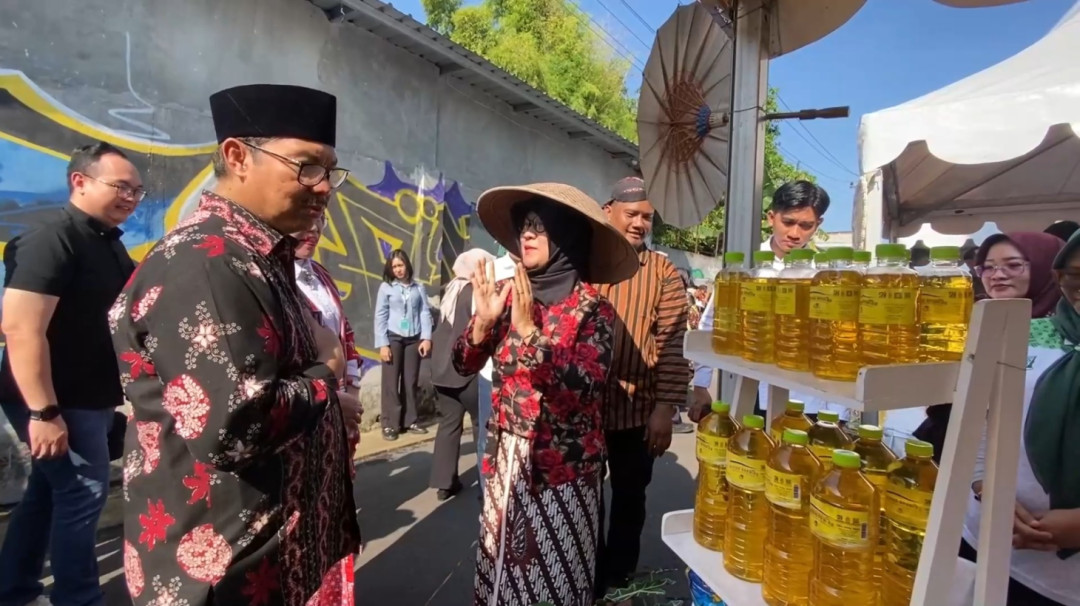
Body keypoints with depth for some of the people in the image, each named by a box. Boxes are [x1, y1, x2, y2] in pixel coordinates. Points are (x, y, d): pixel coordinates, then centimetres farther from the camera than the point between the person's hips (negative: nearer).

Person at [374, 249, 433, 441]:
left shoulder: (418, 288, 6)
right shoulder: (386, 287, 1)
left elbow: (425, 313, 4)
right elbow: (380, 317, -1)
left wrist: (426, 338, -6)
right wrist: (382, 344, -8)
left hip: (413, 339, 2)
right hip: (393, 338, -2)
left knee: (411, 381, 8)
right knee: (391, 382, 0)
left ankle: (410, 421, 16)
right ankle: (390, 424, 5)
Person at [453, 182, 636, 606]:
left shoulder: (592, 308, -13)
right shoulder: (509, 295, -1)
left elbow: (585, 385, -25)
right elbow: (463, 365, 0)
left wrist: (527, 329, -27)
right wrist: (483, 320, -17)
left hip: (562, 464, -4)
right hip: (506, 459, 4)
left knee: (555, 572, 13)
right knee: (504, 565, 20)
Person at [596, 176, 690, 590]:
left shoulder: (663, 273, -1)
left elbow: (672, 343, -6)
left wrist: (665, 408, -11)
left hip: (637, 411, -1)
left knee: (629, 496, 15)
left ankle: (617, 579, 37)